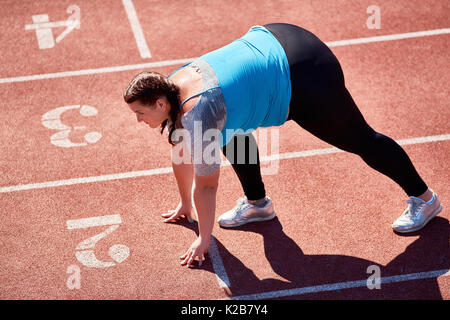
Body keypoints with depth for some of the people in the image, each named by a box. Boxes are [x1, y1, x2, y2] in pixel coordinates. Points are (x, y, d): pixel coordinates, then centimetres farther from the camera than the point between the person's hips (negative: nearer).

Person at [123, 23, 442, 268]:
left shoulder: (196, 114, -23)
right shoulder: (170, 88, 2)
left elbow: (205, 185, -14)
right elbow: (181, 153, 16)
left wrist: (203, 240, -2)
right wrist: (185, 204, 27)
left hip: (304, 79, -9)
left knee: (360, 139, 9)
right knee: (232, 124, 14)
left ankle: (424, 197, 29)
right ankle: (258, 203, 28)